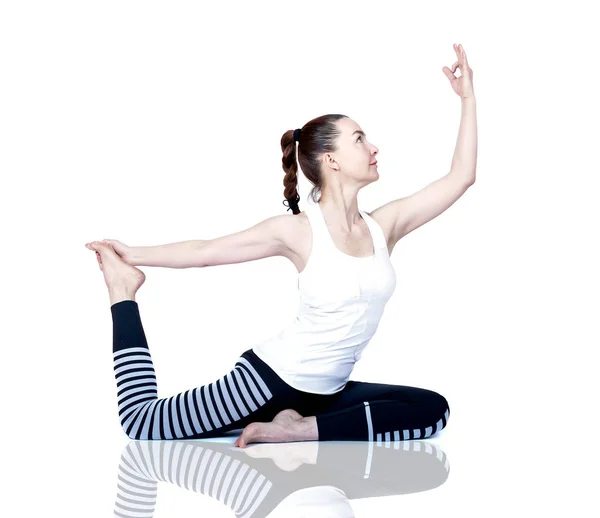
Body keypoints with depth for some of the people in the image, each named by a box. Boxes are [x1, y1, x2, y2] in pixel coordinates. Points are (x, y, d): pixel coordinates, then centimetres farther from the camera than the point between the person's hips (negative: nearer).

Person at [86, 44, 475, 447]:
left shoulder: (383, 226, 0)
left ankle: (303, 430, -12)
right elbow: (205, 251, -4)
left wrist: (468, 97, -2)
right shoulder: (298, 231, -13)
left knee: (433, 410, -11)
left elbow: (462, 177, -1)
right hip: (273, 379, -5)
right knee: (140, 421, -6)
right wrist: (133, 256, 0)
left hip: (327, 393, 6)